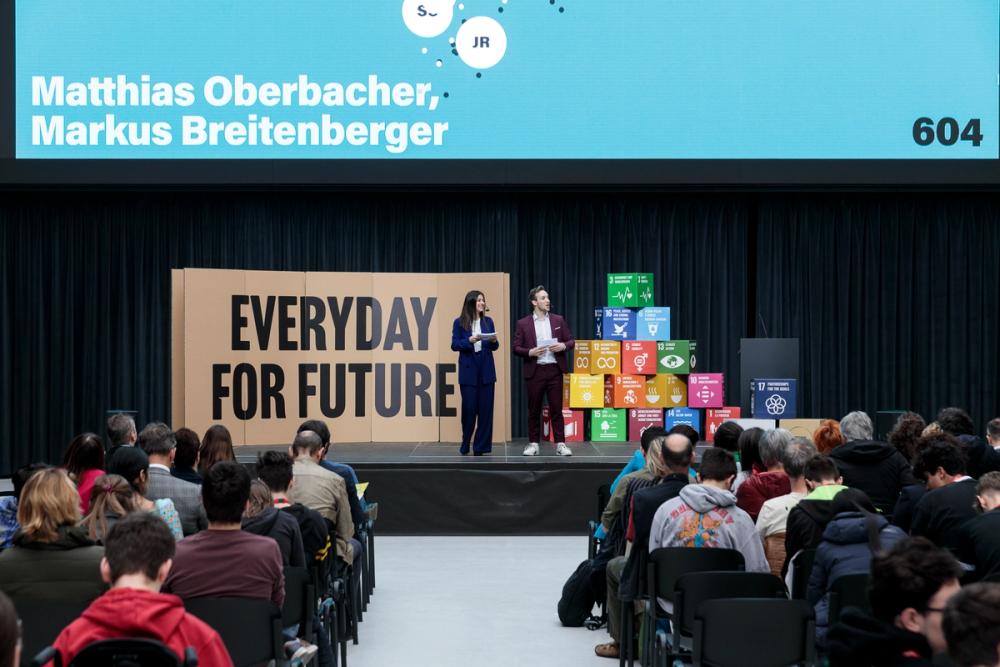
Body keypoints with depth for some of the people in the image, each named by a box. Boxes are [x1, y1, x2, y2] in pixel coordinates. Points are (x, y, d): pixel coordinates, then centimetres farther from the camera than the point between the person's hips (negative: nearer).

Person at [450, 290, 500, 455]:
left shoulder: (488, 321, 8)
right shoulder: (459, 322, -1)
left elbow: (494, 347, 10)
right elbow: (454, 345, -5)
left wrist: (494, 341, -12)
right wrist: (469, 340, -21)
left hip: (486, 370, 3)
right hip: (468, 370, -3)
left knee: (485, 408, 0)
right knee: (469, 408, 1)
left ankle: (481, 446, 6)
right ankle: (465, 445, 18)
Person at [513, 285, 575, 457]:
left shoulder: (558, 320, 7)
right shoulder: (523, 323, 1)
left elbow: (571, 341, 11)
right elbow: (516, 348, 1)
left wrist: (563, 346, -10)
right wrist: (530, 352, -16)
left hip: (554, 370, 1)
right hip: (534, 371, -1)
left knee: (556, 409, 1)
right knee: (534, 410, 5)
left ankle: (560, 444, 4)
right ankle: (533, 444, 13)